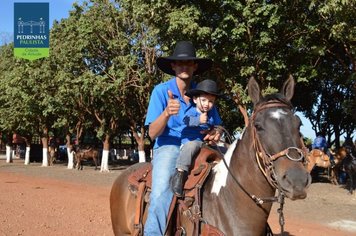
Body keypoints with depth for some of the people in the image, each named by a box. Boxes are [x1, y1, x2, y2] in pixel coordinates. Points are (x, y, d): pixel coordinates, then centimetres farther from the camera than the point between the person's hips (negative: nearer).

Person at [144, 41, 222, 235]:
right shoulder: (161, 91, -5)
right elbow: (152, 133, -11)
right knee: (161, 195, -31)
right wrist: (166, 113, -32)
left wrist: (215, 134, -11)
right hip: (168, 148, -4)